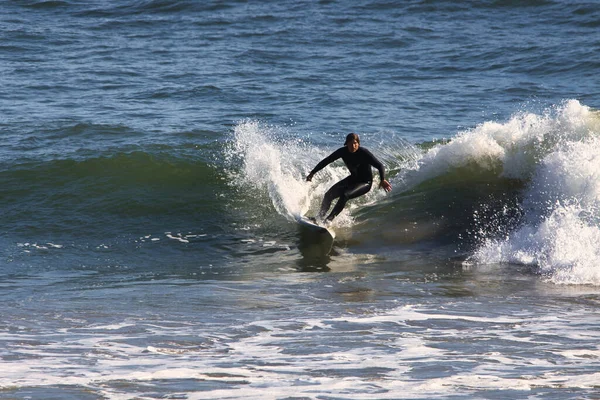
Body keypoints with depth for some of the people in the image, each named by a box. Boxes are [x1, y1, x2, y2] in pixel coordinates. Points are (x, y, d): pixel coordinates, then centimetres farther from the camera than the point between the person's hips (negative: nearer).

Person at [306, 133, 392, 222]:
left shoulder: (364, 153, -25)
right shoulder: (343, 151, -11)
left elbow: (379, 165, -28)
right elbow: (326, 161, -2)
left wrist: (382, 180, -46)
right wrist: (312, 173, -4)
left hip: (365, 183, -6)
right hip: (353, 179, 6)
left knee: (345, 195, -29)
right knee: (329, 195, -5)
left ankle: (330, 219, -22)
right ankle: (320, 217, 13)